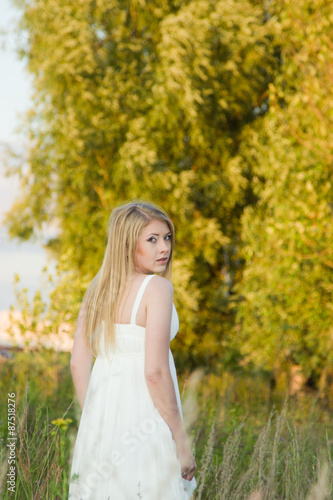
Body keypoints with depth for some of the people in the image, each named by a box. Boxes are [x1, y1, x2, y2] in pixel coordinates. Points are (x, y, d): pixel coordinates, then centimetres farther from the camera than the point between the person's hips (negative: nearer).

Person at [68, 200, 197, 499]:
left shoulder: (98, 288, 8)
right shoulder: (157, 288, -12)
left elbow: (78, 364, 9)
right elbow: (155, 371, -18)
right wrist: (181, 441, -12)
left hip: (101, 414, 7)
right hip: (143, 417, -7)